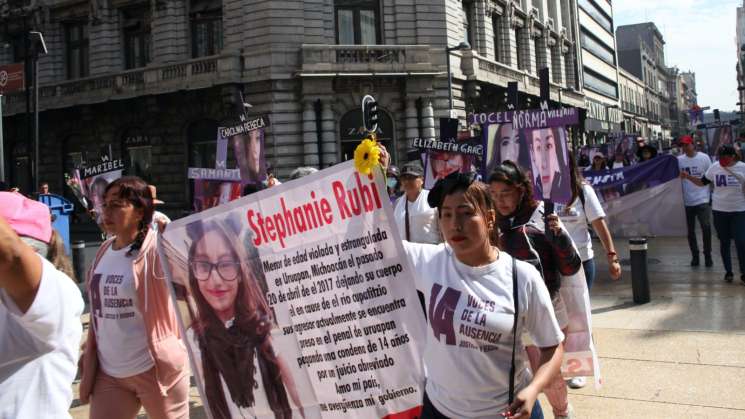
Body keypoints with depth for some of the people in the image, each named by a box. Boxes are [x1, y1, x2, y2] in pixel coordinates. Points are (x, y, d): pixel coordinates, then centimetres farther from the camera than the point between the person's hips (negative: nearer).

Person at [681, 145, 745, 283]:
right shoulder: (715, 167, -3)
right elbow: (702, 182, 7)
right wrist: (688, 177, -5)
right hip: (719, 210, 2)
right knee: (724, 242, 11)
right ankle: (728, 271, 24)